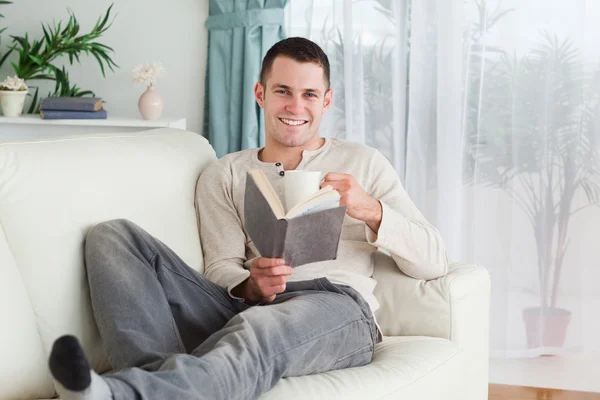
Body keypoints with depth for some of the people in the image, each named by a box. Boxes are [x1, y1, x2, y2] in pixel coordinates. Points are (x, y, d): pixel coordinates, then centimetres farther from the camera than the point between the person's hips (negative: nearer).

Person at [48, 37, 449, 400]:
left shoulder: (363, 163, 21)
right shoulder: (224, 176, 26)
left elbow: (434, 263, 11)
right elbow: (221, 267, 11)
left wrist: (371, 210, -8)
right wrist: (250, 285, -14)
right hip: (244, 308, 3)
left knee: (258, 330, -40)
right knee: (112, 236, -16)